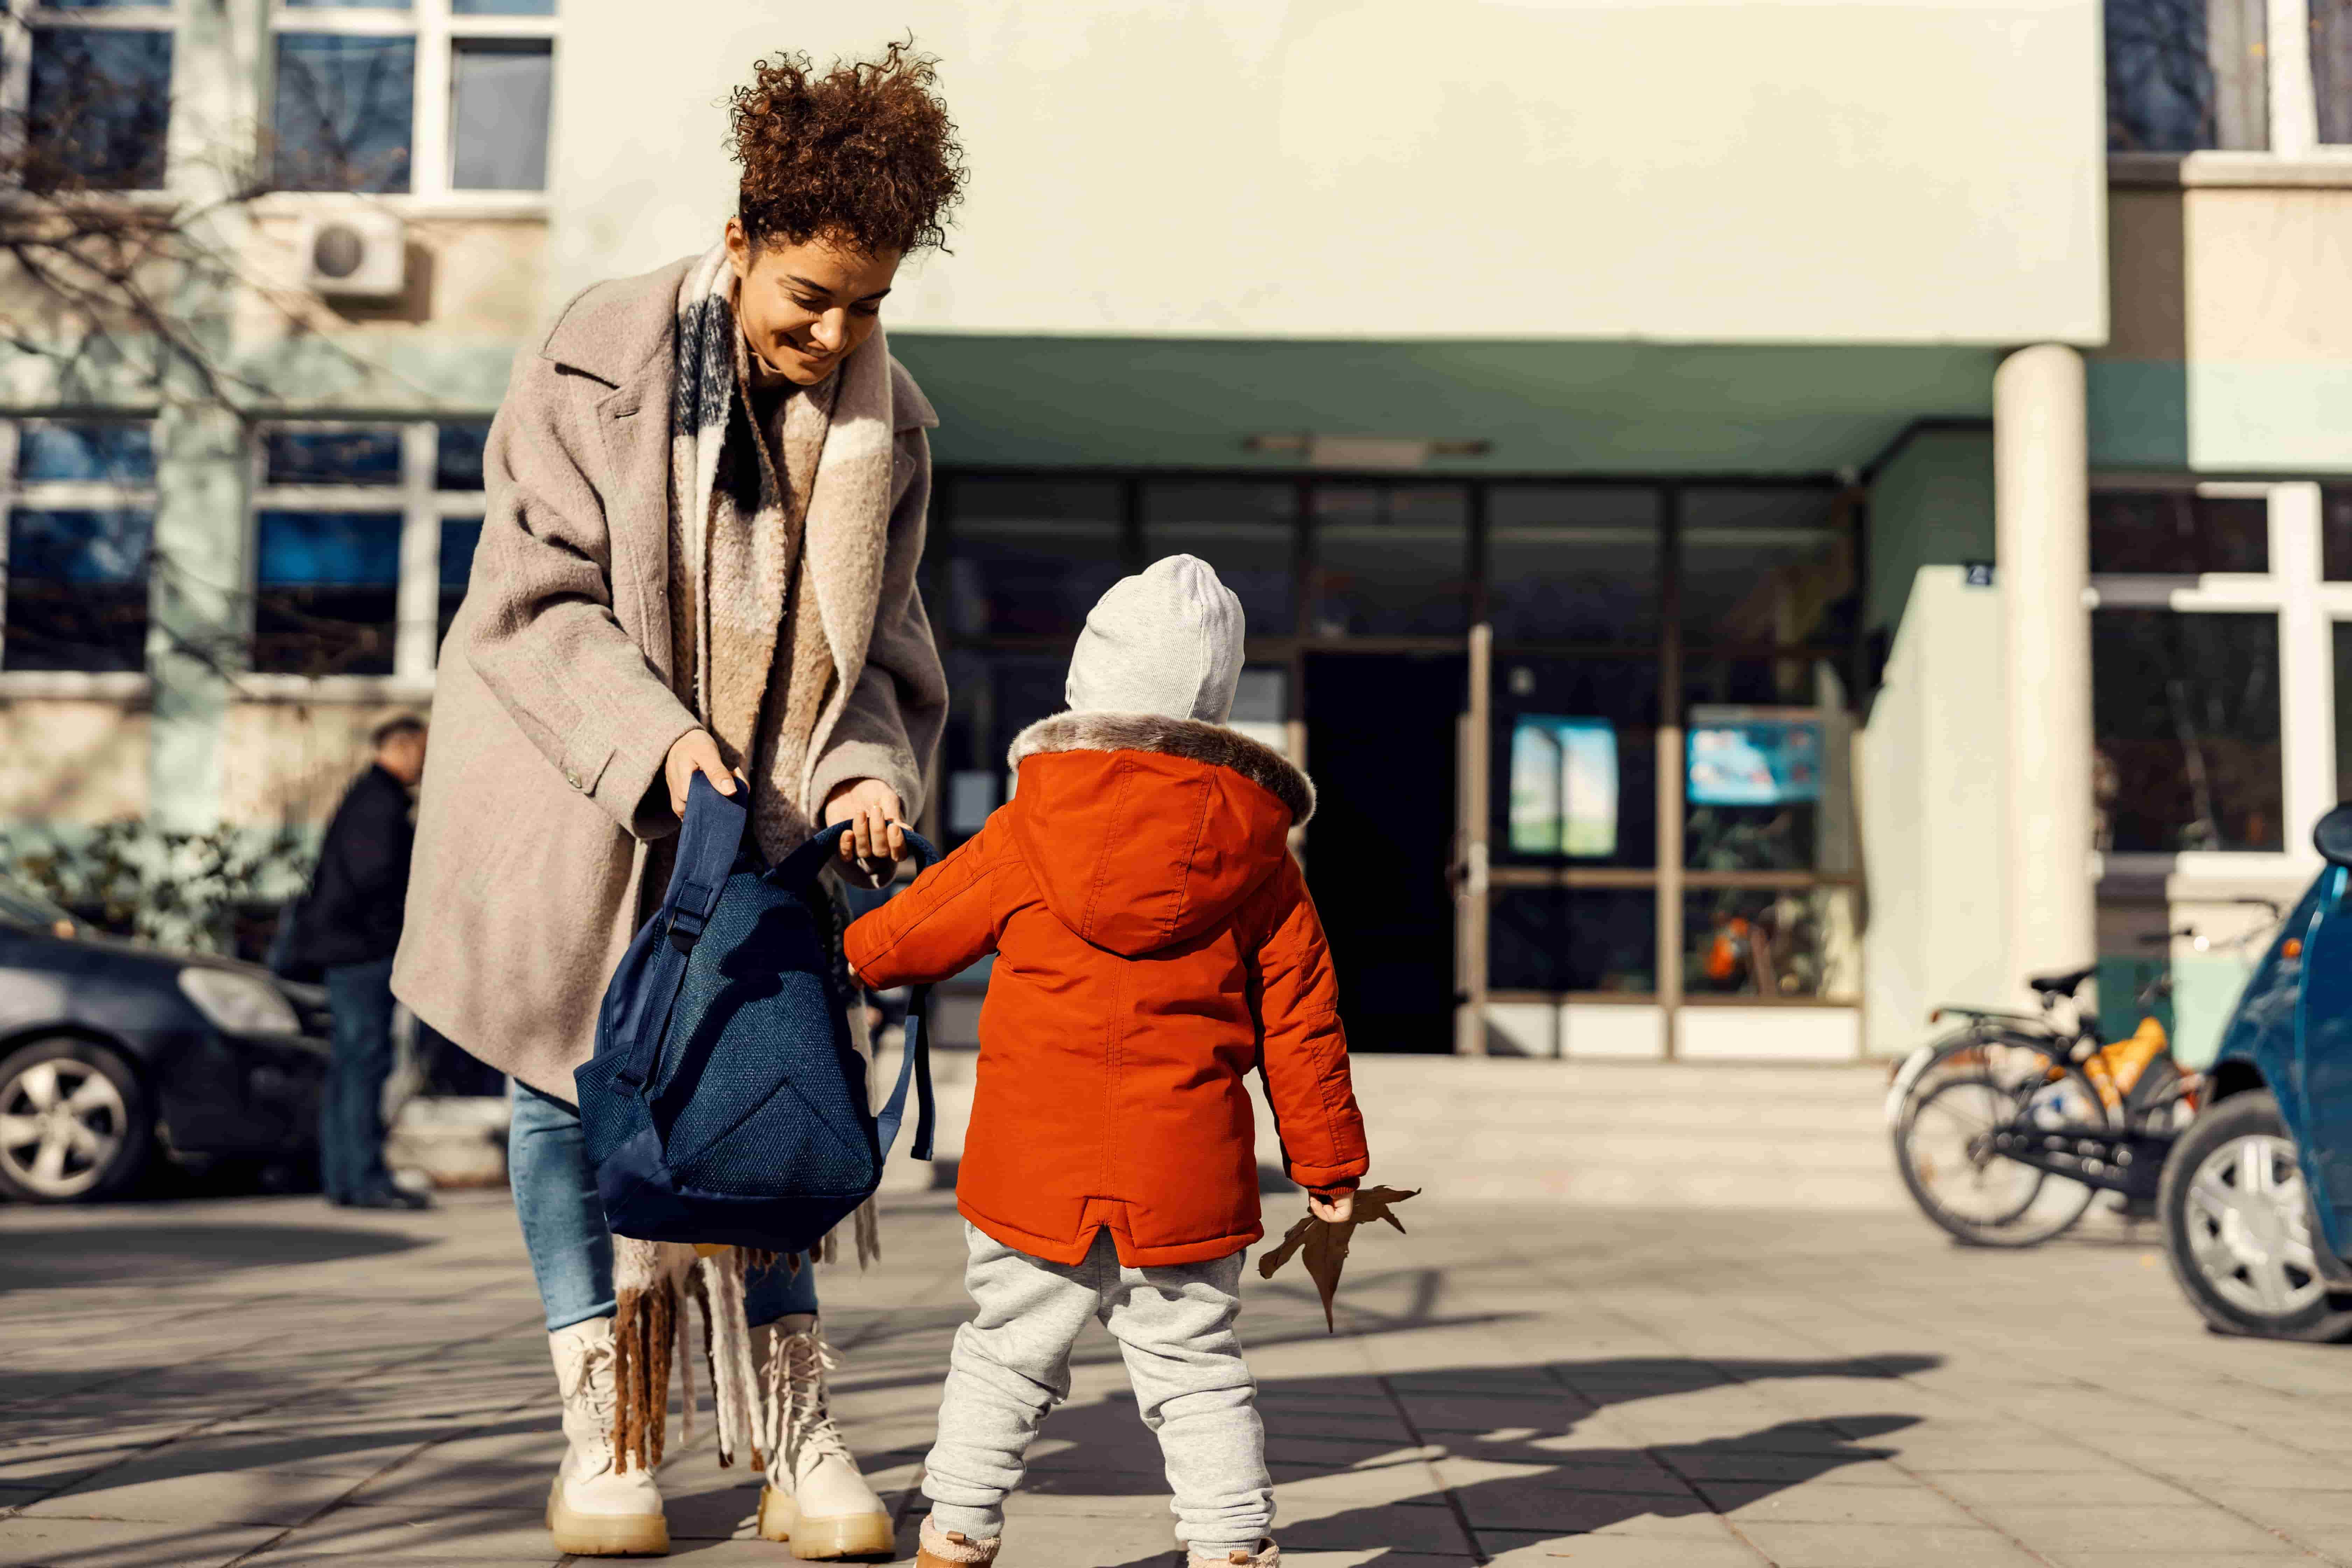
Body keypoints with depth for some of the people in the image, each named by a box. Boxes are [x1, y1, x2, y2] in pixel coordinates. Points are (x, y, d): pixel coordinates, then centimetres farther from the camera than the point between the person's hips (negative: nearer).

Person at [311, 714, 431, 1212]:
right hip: (364, 944, -11)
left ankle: (341, 1179, 13)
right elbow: (377, 875, -21)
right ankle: (367, 1180, -11)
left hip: (344, 945, 11)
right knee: (367, 1059, -10)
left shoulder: (366, 797, 20)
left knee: (351, 1062, 10)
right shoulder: (382, 802, -13)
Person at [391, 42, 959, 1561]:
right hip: (577, 805, -2)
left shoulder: (891, 421, -2)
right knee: (572, 1091, 3)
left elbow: (873, 646, 2)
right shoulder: (602, 364, -13)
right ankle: (606, 1427, 14)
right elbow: (537, 601, -14)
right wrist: (657, 739, -27)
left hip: (751, 816, 2)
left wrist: (866, 775, -17)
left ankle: (794, 1429, 9)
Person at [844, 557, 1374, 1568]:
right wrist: (1330, 1163, 11)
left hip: (1035, 1165, 0)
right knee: (1196, 1371, 9)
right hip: (1187, 1170, 0)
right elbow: (1301, 1022, 3)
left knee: (1004, 1355, 14)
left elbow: (919, 929, 10)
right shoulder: (1257, 850, 0)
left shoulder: (1025, 831, -3)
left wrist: (853, 953, 33)